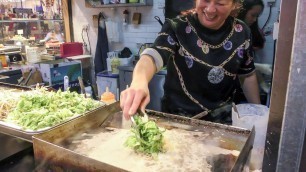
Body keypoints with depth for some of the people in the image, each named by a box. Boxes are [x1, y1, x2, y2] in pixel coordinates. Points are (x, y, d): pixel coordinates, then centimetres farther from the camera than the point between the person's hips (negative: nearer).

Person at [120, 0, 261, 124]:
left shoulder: (241, 32, -7)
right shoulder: (177, 27, -18)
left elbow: (247, 75, 6)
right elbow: (153, 55, -36)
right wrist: (139, 81, -56)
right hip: (177, 118, -2)